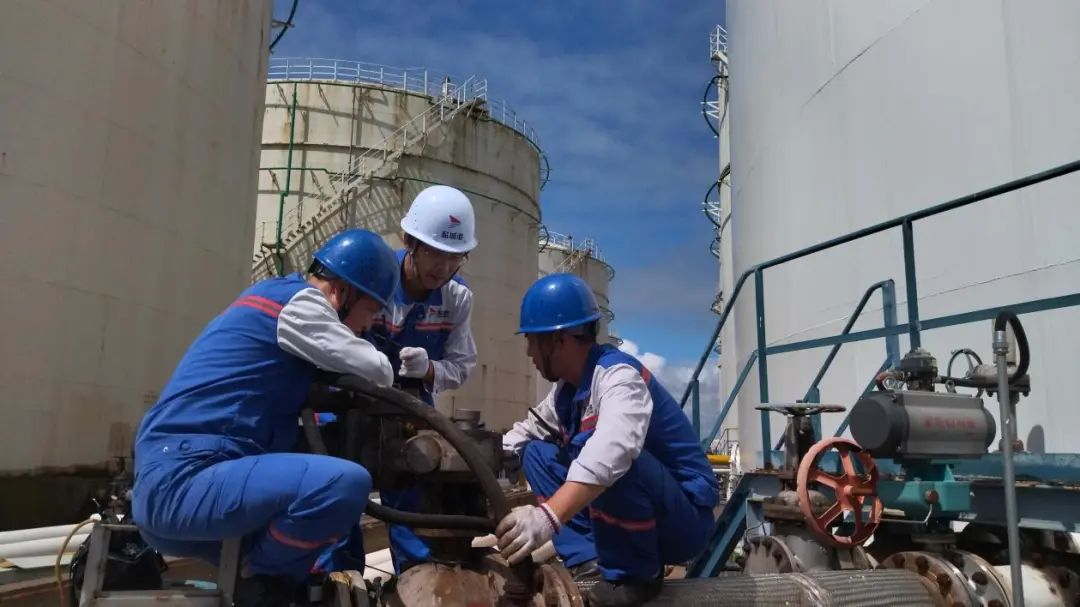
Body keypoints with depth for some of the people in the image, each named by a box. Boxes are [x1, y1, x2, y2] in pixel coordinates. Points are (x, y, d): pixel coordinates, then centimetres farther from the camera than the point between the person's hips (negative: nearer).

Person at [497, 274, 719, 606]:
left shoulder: (618, 376, -24)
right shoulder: (567, 388, 3)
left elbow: (610, 453, -43)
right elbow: (523, 434, 14)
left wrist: (548, 517, -55)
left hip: (683, 519, -8)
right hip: (636, 518, 8)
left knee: (611, 458, -35)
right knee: (537, 452, 4)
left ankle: (635, 573, -13)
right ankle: (586, 559, -4)